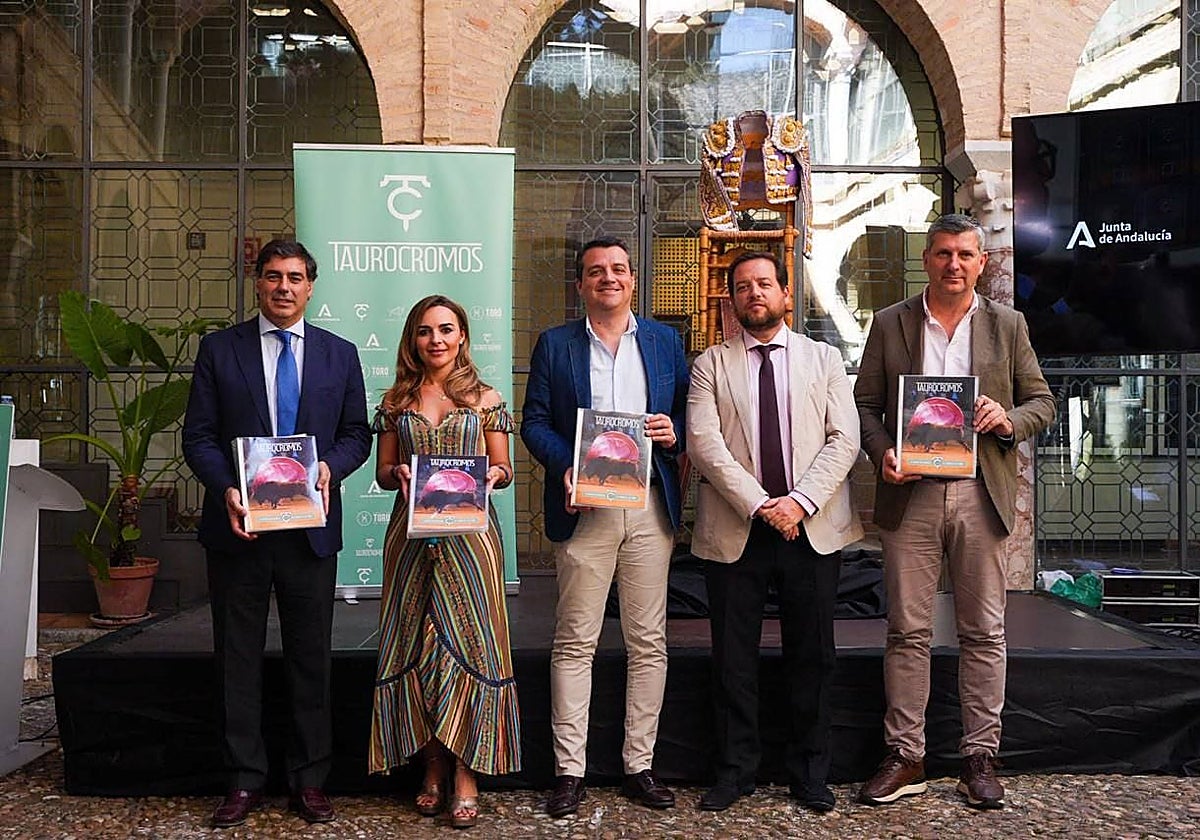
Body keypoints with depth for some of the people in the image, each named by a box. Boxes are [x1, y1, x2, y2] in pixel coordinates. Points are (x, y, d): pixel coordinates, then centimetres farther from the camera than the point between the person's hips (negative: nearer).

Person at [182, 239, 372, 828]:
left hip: (311, 526, 1)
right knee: (237, 657, 8)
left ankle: (308, 779, 21)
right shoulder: (219, 350, 4)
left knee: (311, 657, 8)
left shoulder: (340, 354, 8)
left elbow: (357, 433, 8)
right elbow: (198, 435, 1)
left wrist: (330, 466, -13)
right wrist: (226, 488, -16)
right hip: (239, 524, 0)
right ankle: (244, 780, 21)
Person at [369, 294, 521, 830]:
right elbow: (382, 472, 13)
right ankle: (432, 771, 17)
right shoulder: (396, 401, 10)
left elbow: (504, 471, 8)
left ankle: (466, 776, 3)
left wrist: (492, 475, -14)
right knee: (416, 648, 5)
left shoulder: (485, 398, 6)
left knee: (468, 646, -4)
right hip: (411, 535, 2)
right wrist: (398, 474, -9)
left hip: (469, 533, -2)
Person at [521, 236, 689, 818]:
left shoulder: (665, 341, 12)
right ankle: (569, 770, 12)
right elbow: (533, 420, 3)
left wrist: (673, 433, -8)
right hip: (584, 508, -1)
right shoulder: (555, 344, 7)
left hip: (650, 507, 2)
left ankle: (639, 765, 18)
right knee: (575, 642, 2)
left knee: (648, 641, 6)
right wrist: (565, 467, -13)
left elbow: (687, 415, 15)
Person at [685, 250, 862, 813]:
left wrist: (799, 501, -13)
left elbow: (844, 439, 1)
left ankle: (809, 773, 23)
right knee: (733, 657, 6)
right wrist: (760, 505, -14)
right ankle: (735, 769, 20)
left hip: (812, 527, 1)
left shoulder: (824, 359, 11)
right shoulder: (711, 365, 6)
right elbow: (703, 444, -6)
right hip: (734, 529, -1)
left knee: (812, 656, 8)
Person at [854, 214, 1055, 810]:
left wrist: (1009, 420, -10)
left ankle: (980, 757, 17)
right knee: (907, 631, 4)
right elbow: (865, 403, 7)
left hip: (980, 494, 1)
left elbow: (1042, 403, 11)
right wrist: (882, 452, -11)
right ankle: (904, 758, 13)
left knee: (983, 632, 6)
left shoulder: (1008, 325, 10)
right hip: (910, 494, 0)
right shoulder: (890, 323, 8)